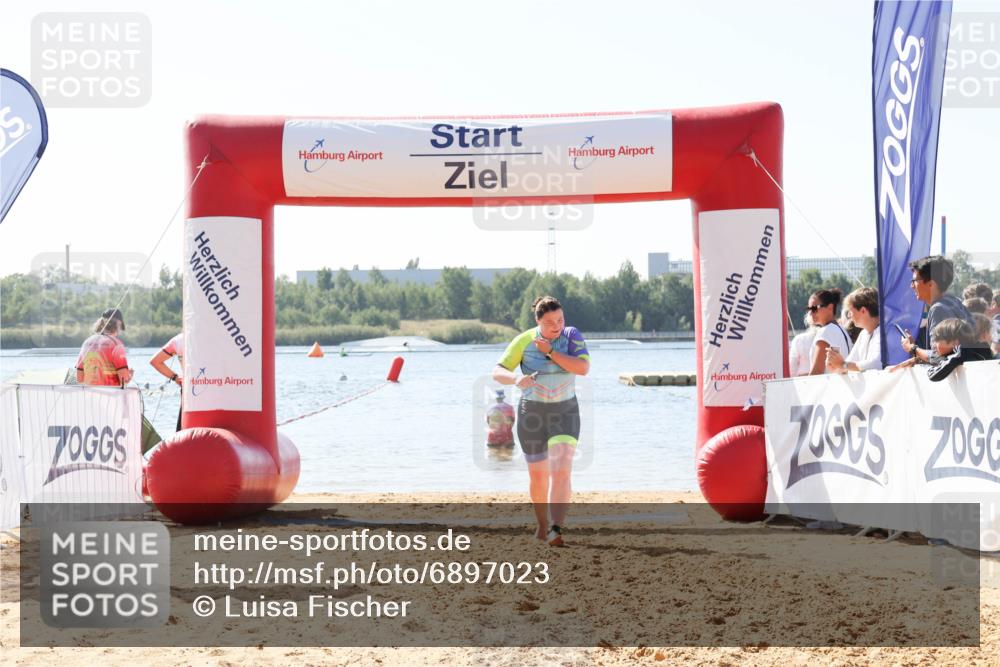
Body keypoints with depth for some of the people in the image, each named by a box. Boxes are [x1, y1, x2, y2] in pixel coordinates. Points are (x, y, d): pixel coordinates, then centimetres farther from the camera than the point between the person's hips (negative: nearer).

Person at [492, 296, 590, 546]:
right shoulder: (524, 341, -10)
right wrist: (516, 379, -34)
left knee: (561, 471, -20)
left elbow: (583, 368, -22)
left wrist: (550, 351, -25)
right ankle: (542, 524, 36)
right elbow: (497, 372, -12)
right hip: (532, 415, 1)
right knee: (538, 475, 12)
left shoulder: (573, 336, -8)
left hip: (565, 414, -1)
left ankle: (556, 531, -30)